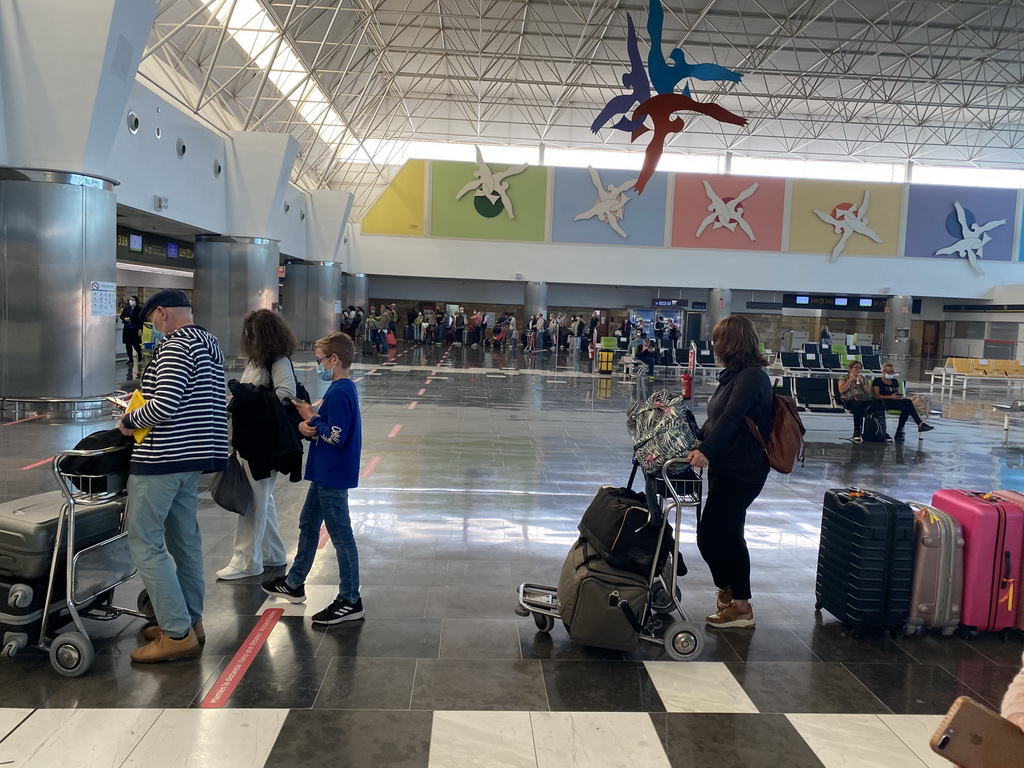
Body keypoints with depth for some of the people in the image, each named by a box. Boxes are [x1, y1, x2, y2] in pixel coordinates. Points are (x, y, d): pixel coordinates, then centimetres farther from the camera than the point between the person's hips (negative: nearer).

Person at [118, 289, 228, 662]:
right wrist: (142, 412, 18)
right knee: (185, 539, 14)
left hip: (163, 457, -10)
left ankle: (177, 634, -1)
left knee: (144, 541, -3)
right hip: (194, 455, 10)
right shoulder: (210, 344, 15)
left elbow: (163, 406, -23)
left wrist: (130, 420, -5)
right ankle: (190, 622, 23)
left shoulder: (176, 345, -15)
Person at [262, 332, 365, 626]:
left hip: (333, 476, -11)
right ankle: (294, 584, 37)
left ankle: (350, 601, 7)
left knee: (341, 535, -3)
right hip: (326, 473, 11)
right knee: (308, 524, 21)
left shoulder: (339, 393, -21)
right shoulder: (342, 389, 11)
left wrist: (311, 418, -11)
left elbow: (335, 436, -26)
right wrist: (306, 424, -6)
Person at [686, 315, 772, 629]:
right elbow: (717, 419, 18)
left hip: (740, 472, -10)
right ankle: (738, 602, 28)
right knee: (728, 535, 16)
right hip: (728, 468, 10)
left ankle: (729, 591, 11)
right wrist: (696, 443, 21)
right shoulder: (734, 374, 13)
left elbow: (731, 419, -30)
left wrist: (706, 450, -39)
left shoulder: (752, 377, -16)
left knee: (708, 534, -7)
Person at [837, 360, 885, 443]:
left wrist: (862, 383, 4)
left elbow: (868, 392, 19)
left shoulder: (863, 378, 28)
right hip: (850, 399, -4)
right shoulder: (844, 378, 17)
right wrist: (850, 380, 0)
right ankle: (857, 433, -41)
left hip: (865, 399, 4)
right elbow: (841, 390, 0)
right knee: (859, 406, -42)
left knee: (879, 407, -28)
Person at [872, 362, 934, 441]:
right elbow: (877, 396, -4)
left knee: (906, 409, -32)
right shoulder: (877, 381, 7)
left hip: (896, 403, 6)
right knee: (908, 402, -30)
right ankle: (920, 424, -30)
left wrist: (900, 396, 0)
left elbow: (899, 393, 26)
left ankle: (899, 432, -31)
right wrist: (891, 397, -17)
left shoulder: (895, 381, 27)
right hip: (884, 403, -6)